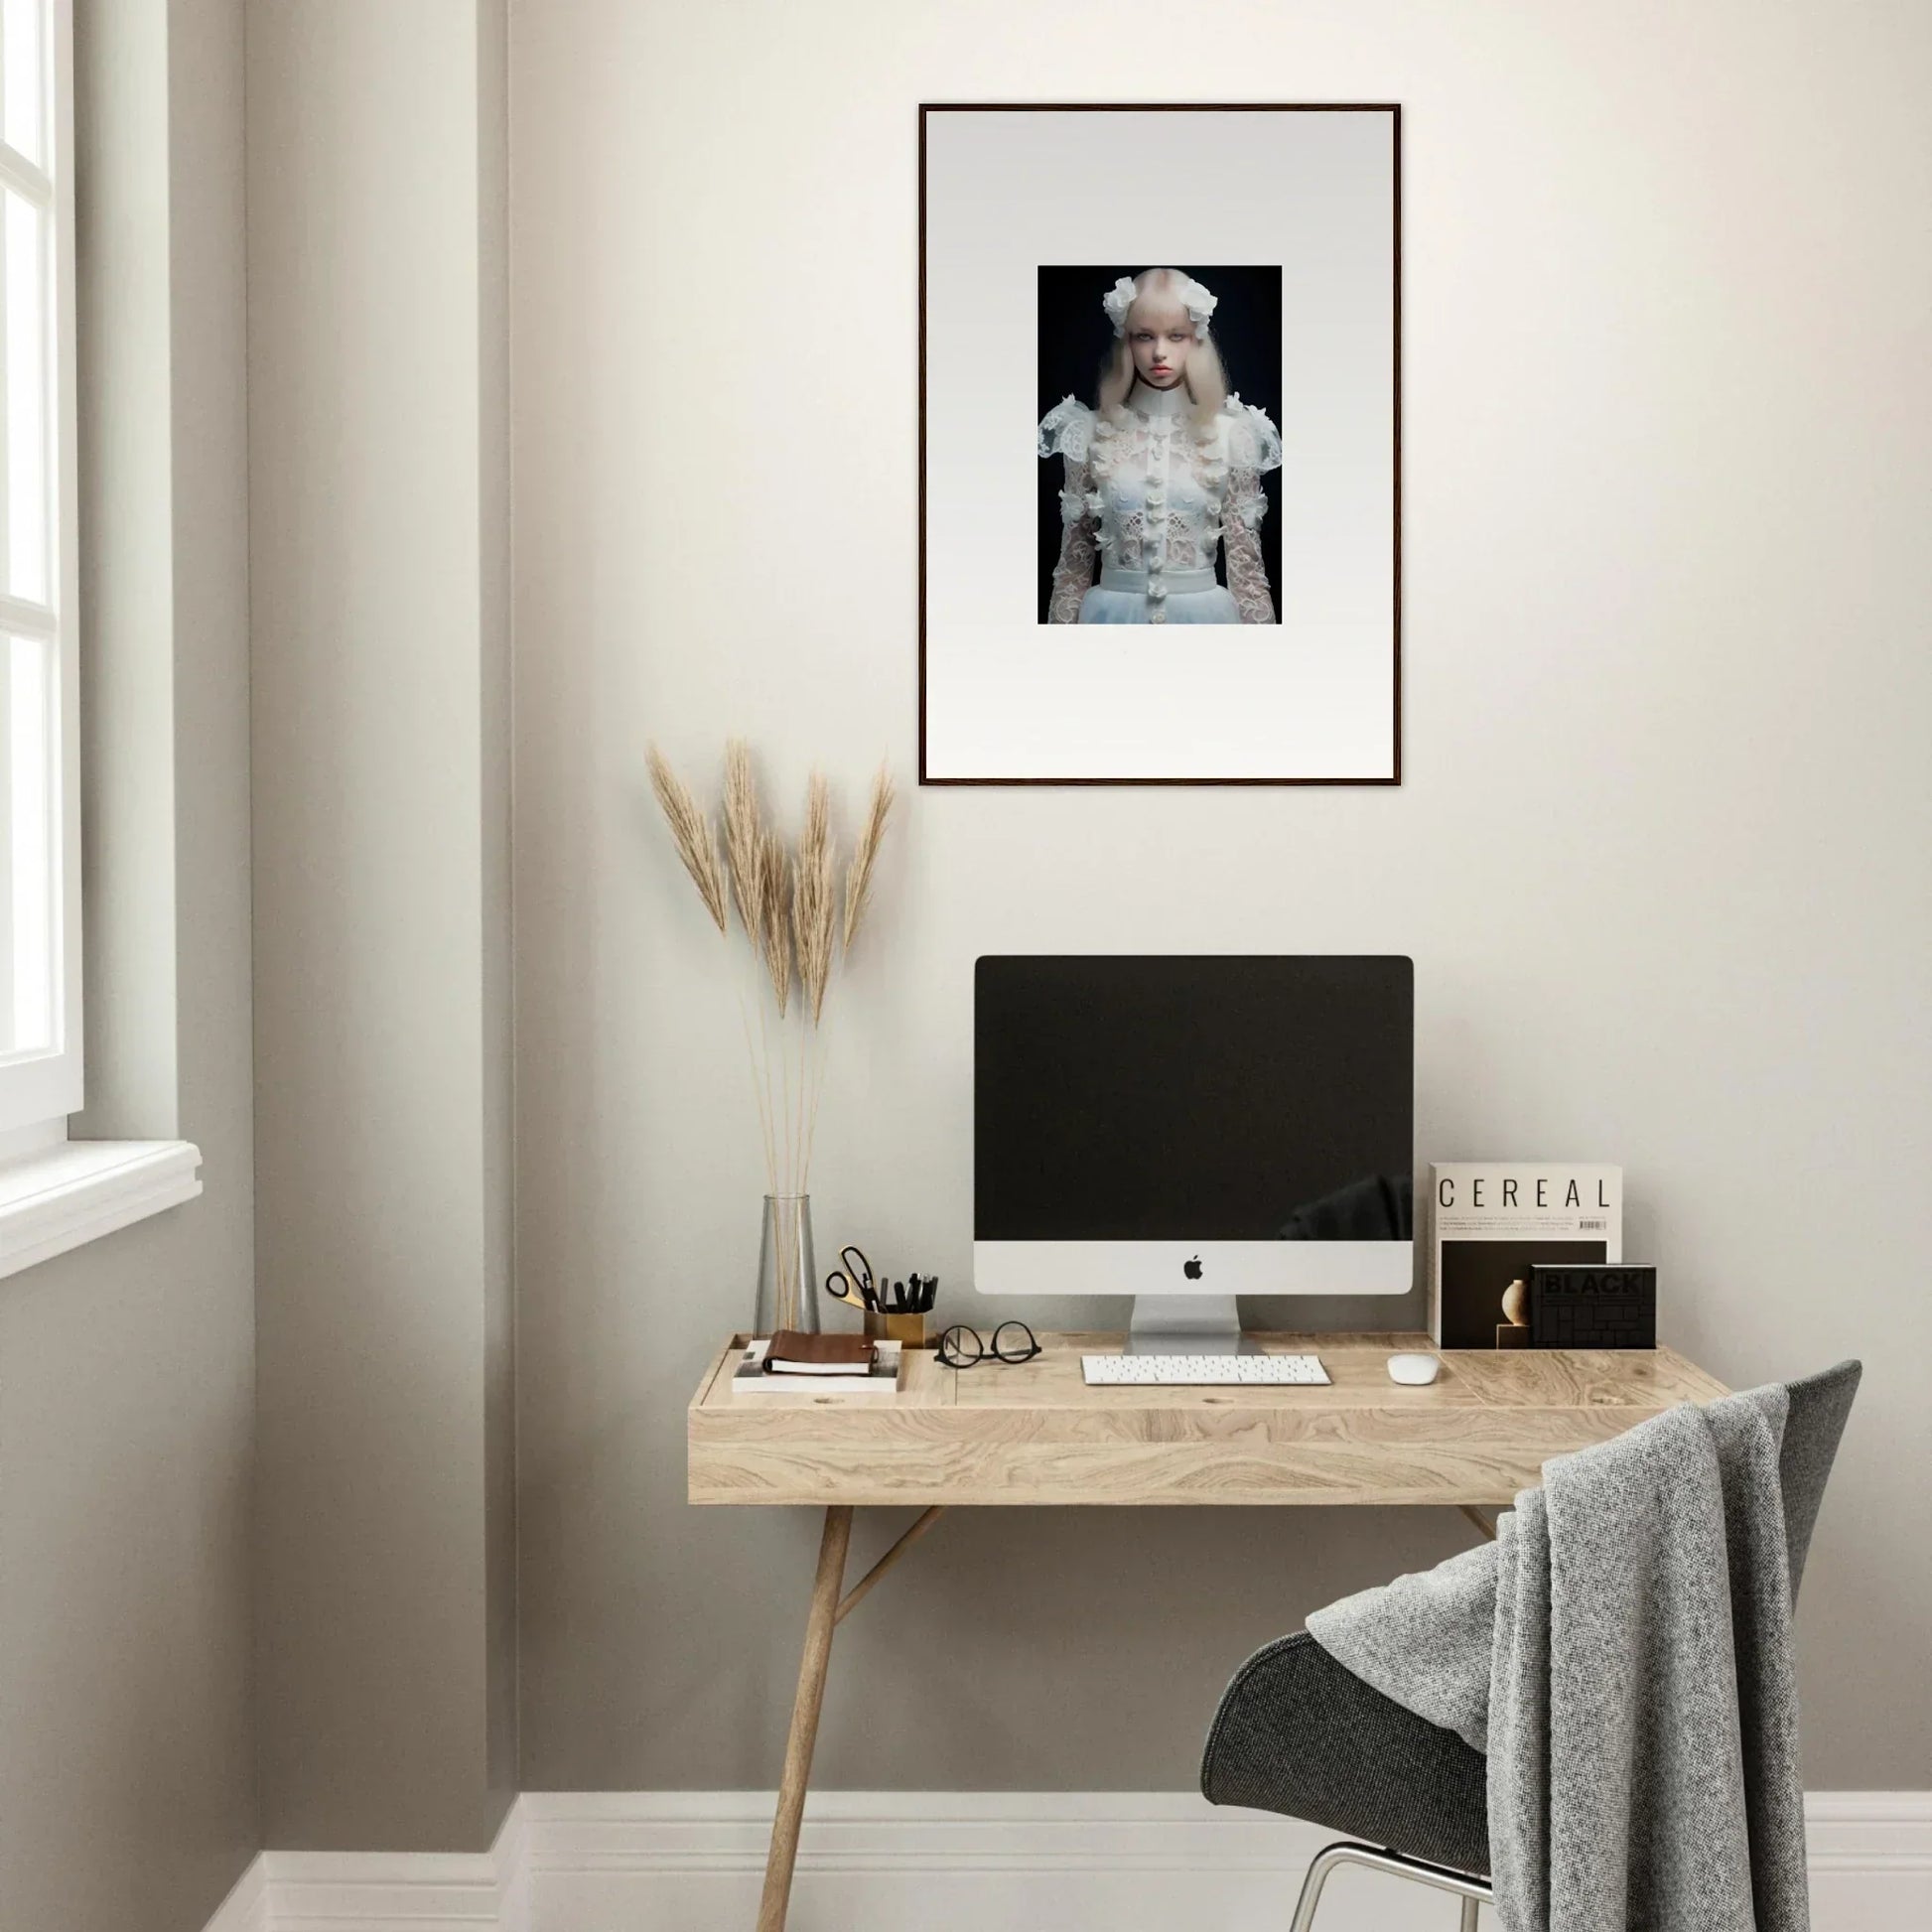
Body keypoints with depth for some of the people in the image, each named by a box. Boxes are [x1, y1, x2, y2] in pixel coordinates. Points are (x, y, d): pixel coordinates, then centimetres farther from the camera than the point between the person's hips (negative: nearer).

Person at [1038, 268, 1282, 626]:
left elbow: (1245, 561, 1)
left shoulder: (1230, 433, -2)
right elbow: (1074, 559, 4)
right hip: (1114, 615, 0)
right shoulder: (1093, 433, -1)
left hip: (1202, 615, 0)